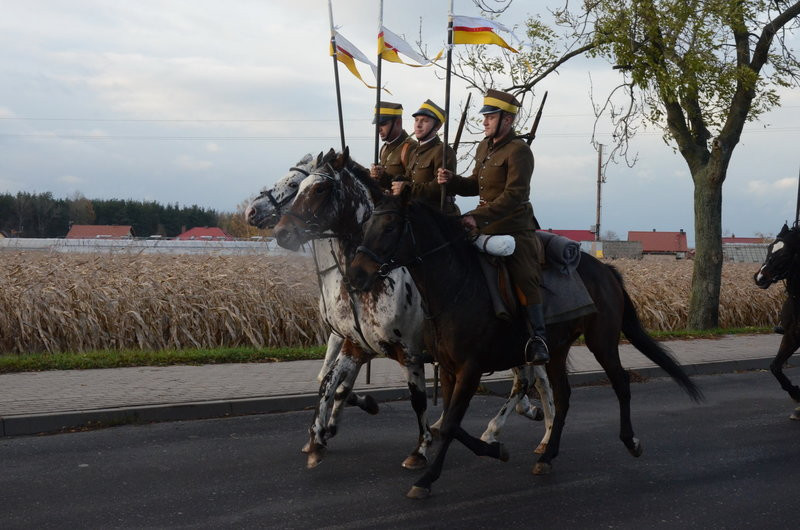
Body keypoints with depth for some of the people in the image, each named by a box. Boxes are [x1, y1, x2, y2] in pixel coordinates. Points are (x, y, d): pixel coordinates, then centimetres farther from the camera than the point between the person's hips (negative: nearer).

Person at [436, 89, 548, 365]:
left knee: (524, 278, -22)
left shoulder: (519, 151, -15)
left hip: (516, 229, -9)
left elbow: (514, 195, -24)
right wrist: (452, 180, 1)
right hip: (486, 228, 9)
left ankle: (538, 337, -18)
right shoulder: (484, 147, 13)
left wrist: (478, 217, -31)